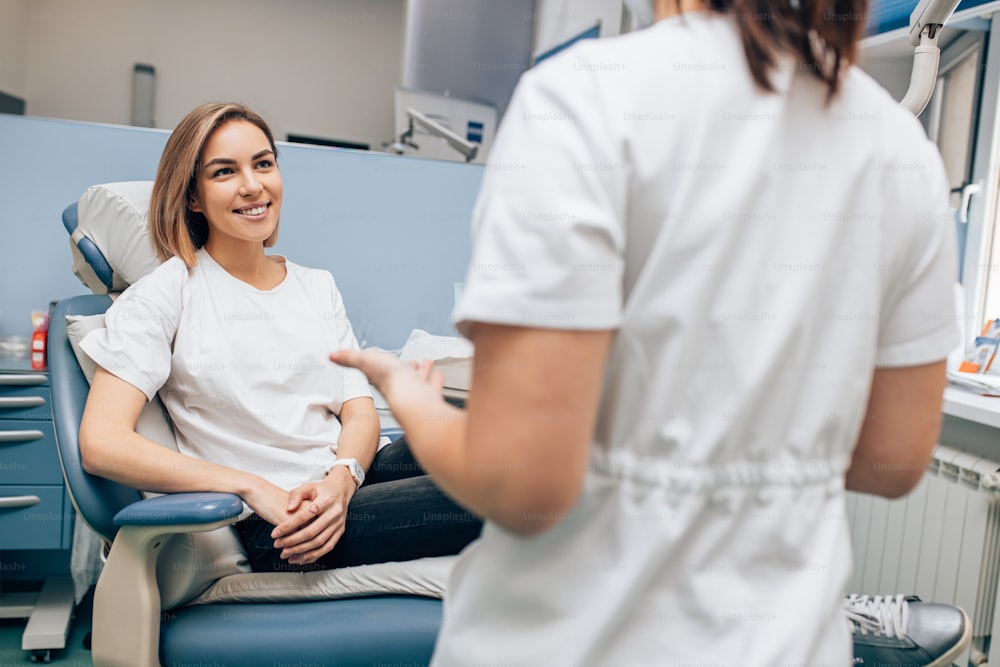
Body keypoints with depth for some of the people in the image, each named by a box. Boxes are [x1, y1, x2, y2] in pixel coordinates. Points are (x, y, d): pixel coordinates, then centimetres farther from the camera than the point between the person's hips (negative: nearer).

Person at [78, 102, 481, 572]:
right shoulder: (167, 293, 1)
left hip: (353, 478, 6)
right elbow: (101, 444, -9)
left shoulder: (318, 287, 17)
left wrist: (342, 477, -15)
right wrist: (255, 489, -17)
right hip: (275, 531, -5)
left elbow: (360, 411, 9)